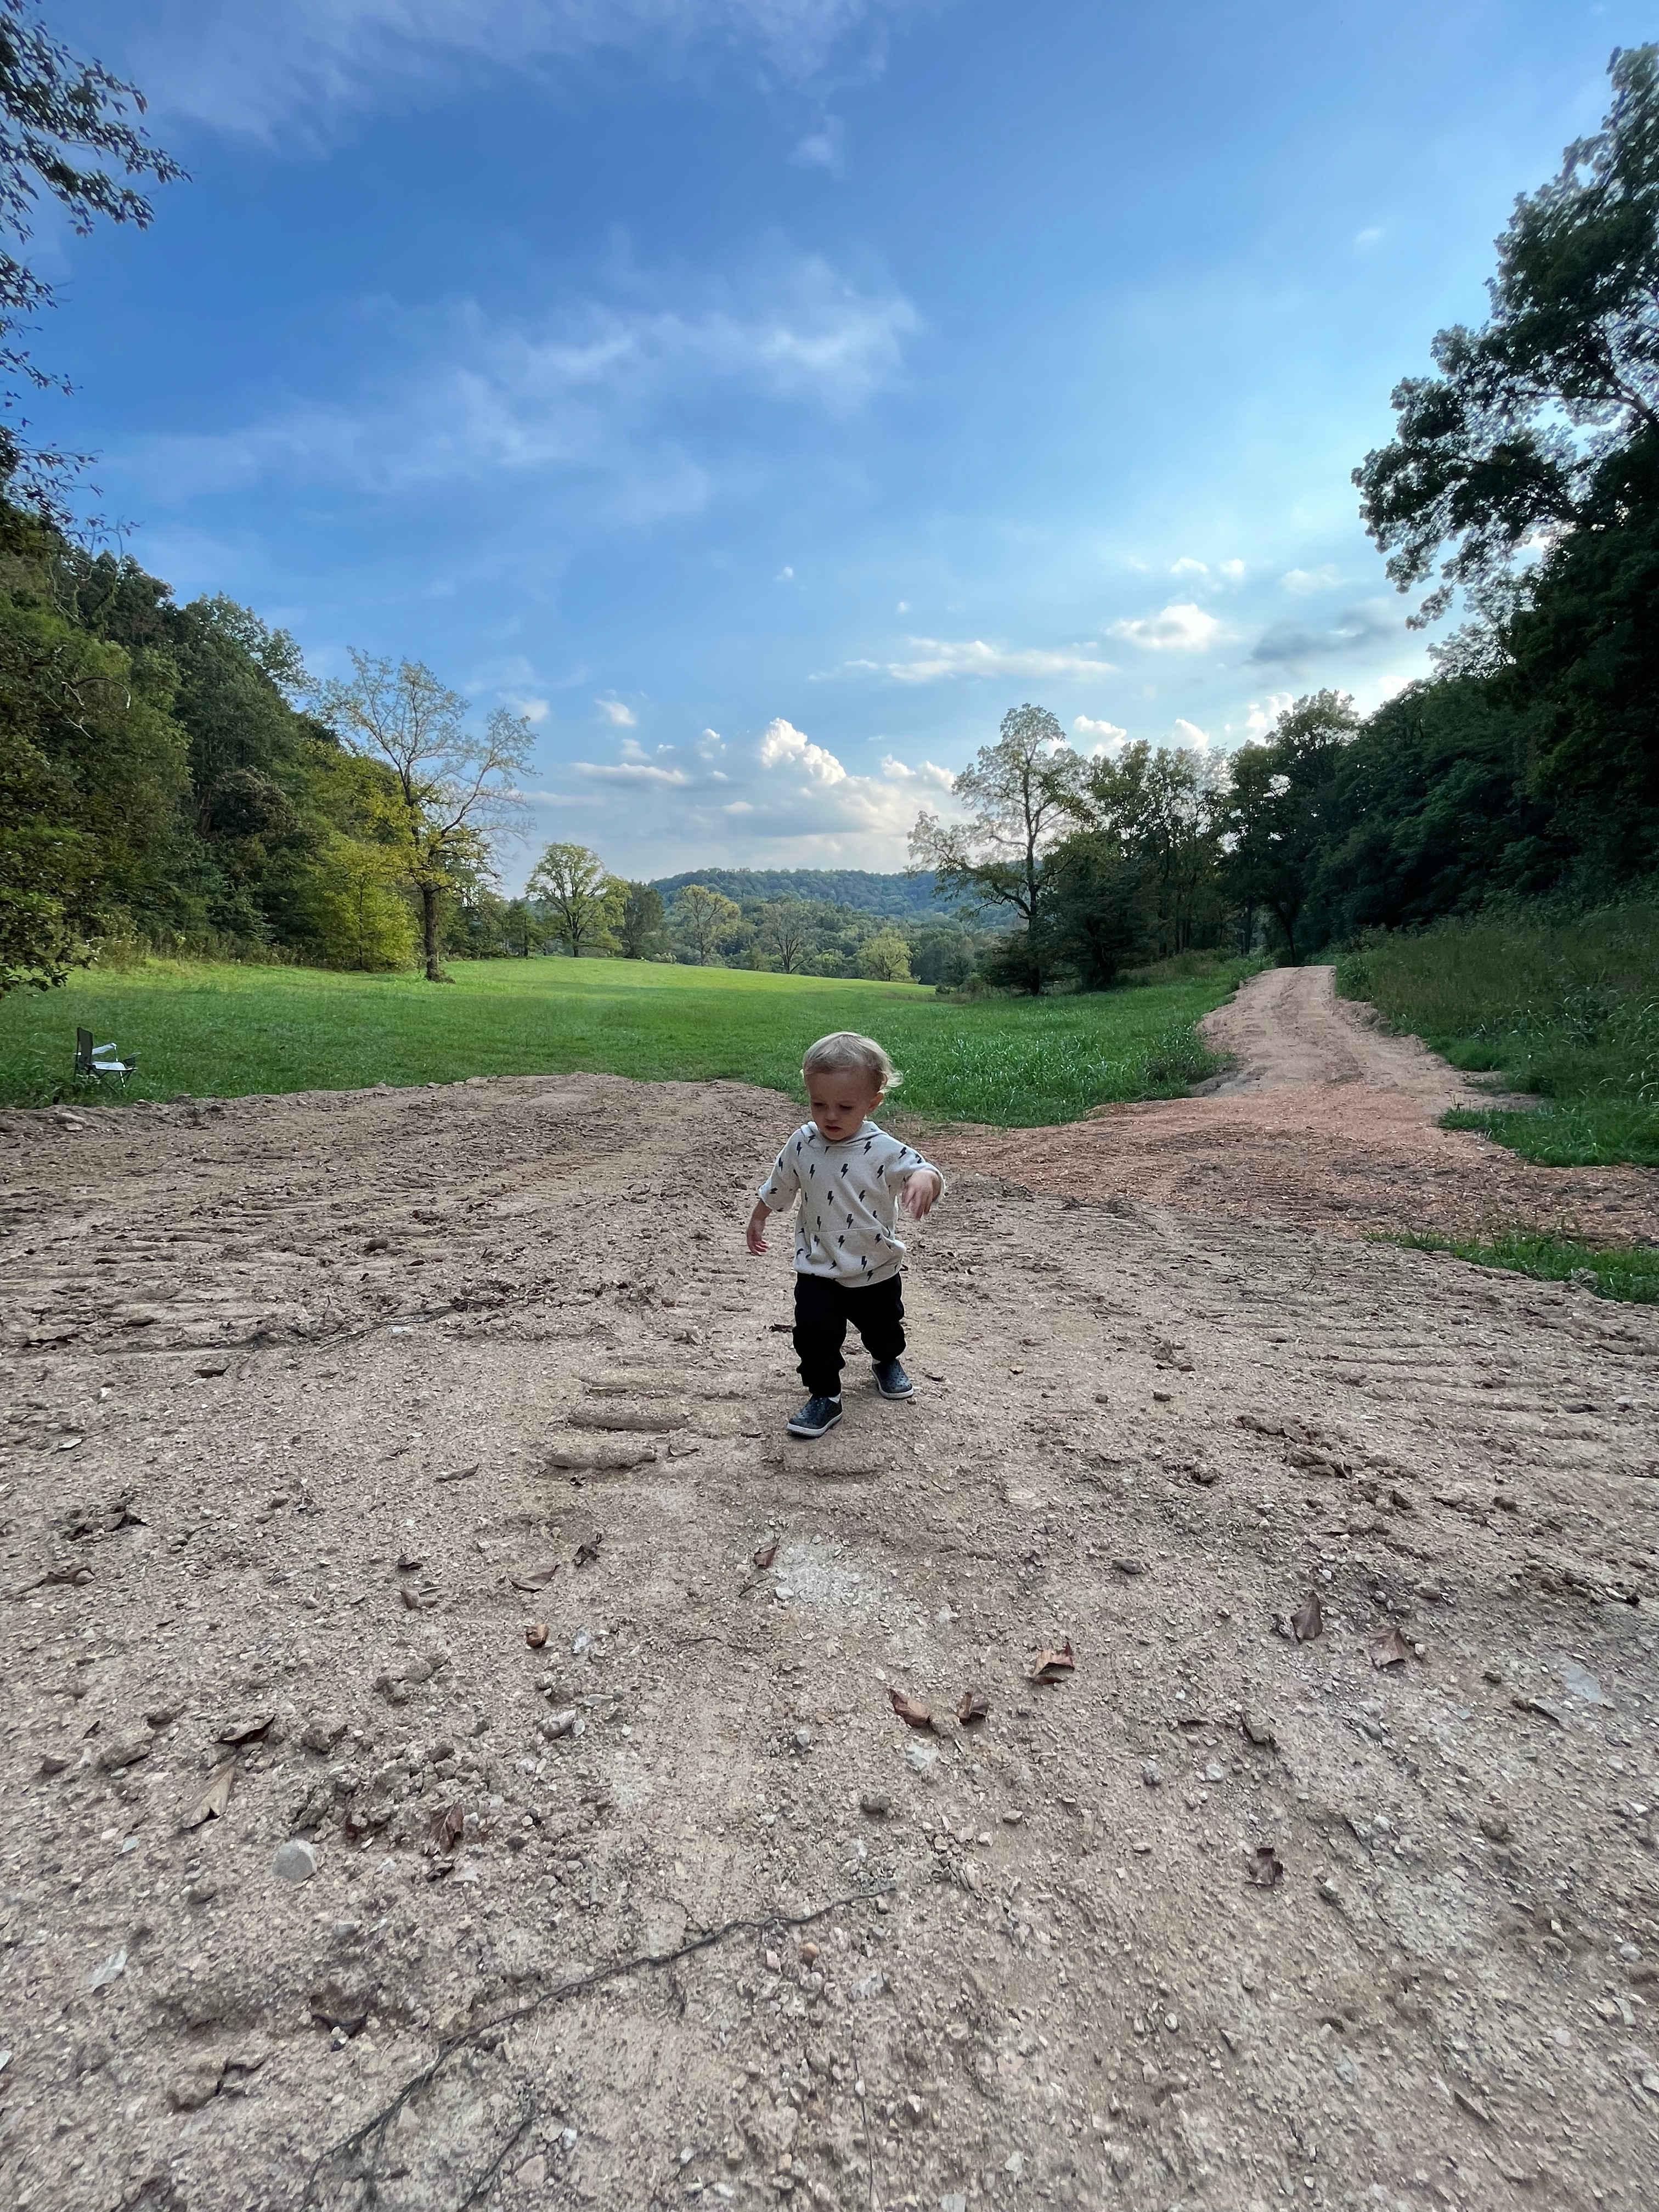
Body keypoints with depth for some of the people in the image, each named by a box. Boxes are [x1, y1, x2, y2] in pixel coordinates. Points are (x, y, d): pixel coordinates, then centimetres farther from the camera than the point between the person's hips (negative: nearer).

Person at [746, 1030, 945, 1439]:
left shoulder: (884, 1150, -20)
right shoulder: (803, 1143, -9)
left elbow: (924, 1171, -32)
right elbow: (778, 1187, 7)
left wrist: (924, 1179, -56)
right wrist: (757, 1220, 19)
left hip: (876, 1271, -1)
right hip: (818, 1271, 1)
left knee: (883, 1328, 20)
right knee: (813, 1332, -10)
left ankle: (888, 1361, 54)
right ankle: (824, 1397, 13)